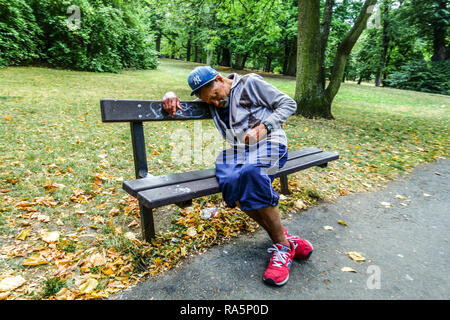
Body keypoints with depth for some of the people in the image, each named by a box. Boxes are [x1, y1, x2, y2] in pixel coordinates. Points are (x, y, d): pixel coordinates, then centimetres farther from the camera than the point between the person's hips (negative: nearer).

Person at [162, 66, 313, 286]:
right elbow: (180, 107, 28)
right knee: (230, 183, -32)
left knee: (250, 173, -38)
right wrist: (171, 95, 3)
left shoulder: (249, 83, 5)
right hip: (239, 151, 4)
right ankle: (285, 239, -18)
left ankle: (282, 246, -20)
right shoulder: (211, 101, 19)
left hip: (268, 145, -4)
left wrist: (264, 126, -11)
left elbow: (288, 104, 5)